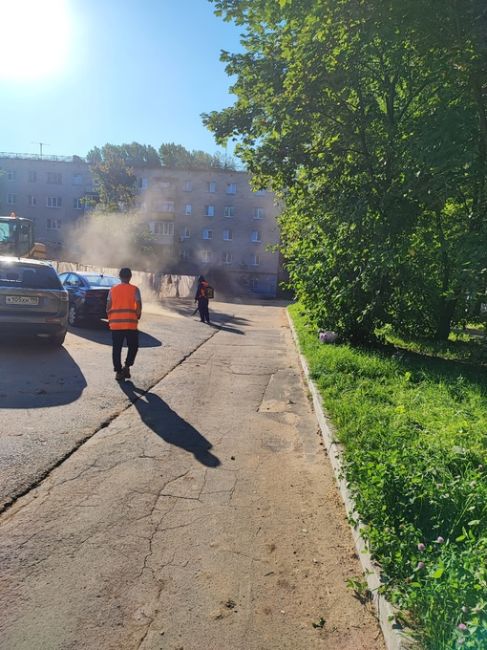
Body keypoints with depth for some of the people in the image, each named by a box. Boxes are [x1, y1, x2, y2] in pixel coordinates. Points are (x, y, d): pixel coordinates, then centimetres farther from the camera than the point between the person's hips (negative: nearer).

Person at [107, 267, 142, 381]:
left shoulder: (113, 289, 8)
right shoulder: (134, 289, -1)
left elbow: (108, 308, 7)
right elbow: (139, 307, -6)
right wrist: (137, 317, 11)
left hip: (115, 323, 3)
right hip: (130, 323, -2)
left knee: (116, 348, 8)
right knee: (133, 346, 14)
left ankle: (118, 371, 9)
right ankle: (127, 366, 2)